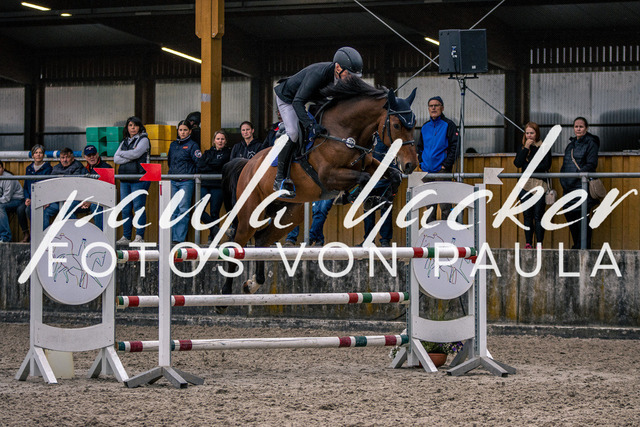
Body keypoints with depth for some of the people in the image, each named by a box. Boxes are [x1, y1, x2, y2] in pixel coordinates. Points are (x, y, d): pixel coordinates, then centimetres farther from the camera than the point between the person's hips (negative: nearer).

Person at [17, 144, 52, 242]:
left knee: (29, 209, -31)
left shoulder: (48, 168, -2)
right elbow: (26, 186, 18)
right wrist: (27, 198, -2)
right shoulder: (29, 168, 16)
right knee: (20, 209, -25)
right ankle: (25, 233, -11)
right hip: (30, 199, 5)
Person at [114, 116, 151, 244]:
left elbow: (136, 153, -14)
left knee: (139, 208, -9)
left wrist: (122, 153, 1)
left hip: (139, 178, -6)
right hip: (125, 179, 6)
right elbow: (116, 159, 7)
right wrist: (130, 156, -7)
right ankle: (126, 237, 9)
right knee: (126, 209, 4)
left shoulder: (143, 140, 2)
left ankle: (139, 236, -6)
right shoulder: (124, 142, 19)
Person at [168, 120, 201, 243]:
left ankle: (180, 238, -8)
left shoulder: (192, 145, 0)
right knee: (173, 210, 5)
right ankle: (172, 237, 9)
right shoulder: (173, 145, 17)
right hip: (172, 181, 5)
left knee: (183, 210, -8)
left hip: (186, 182, -5)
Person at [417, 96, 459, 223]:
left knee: (444, 204, -8)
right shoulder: (425, 127, 14)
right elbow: (419, 146, 22)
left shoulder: (448, 125, -3)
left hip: (442, 169, -6)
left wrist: (446, 164, -14)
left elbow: (454, 146, -7)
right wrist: (421, 162, 8)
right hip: (427, 170, 6)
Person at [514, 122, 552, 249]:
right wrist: (526, 148, -7)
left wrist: (530, 167, -7)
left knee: (538, 215, -6)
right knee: (527, 215, 3)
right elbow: (517, 163, -1)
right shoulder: (521, 147, 13)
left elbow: (546, 165, -3)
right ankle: (528, 243, 7)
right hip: (525, 185, 3)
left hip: (540, 184, -3)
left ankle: (539, 244, -3)